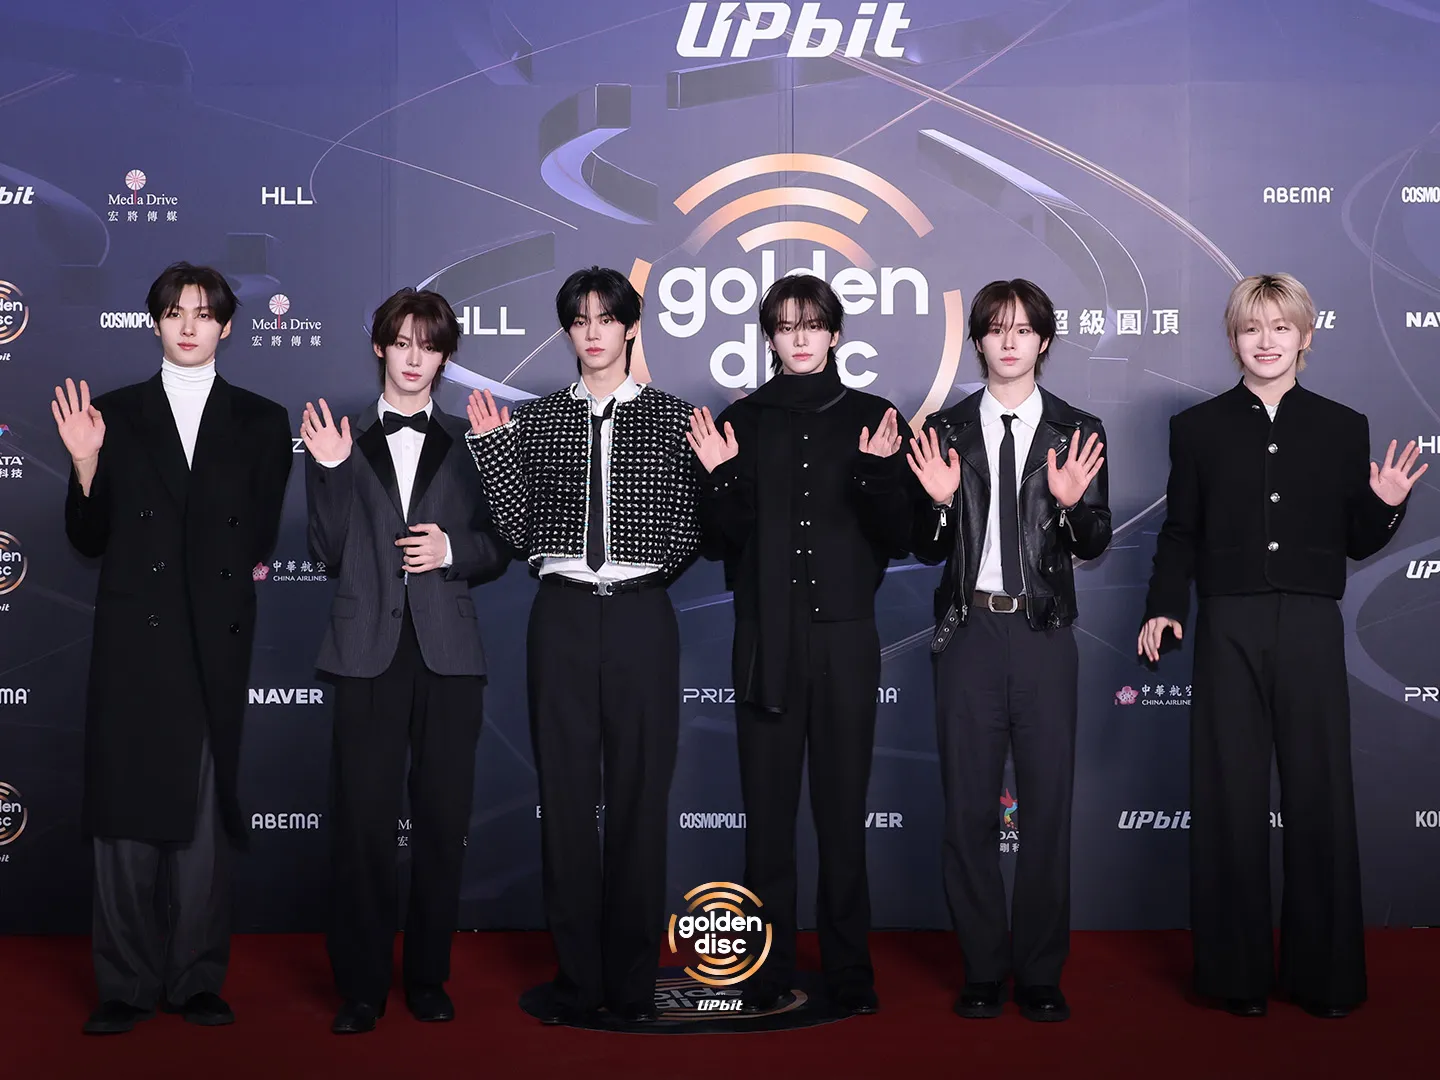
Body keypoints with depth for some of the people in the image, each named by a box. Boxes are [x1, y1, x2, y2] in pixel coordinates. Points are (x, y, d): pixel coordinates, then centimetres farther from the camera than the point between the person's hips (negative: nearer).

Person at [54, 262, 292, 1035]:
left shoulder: (261, 422, 9)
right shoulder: (114, 414, 8)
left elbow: (260, 538, 11)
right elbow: (89, 540, 6)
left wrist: (238, 572, -4)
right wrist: (84, 464, -7)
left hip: (216, 643, 0)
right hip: (133, 637, 0)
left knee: (207, 812, 4)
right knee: (126, 812, 0)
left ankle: (196, 979, 14)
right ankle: (125, 986, 9)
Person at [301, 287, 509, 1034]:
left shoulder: (468, 441, 9)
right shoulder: (345, 439, 9)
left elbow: (498, 549, 10)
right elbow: (330, 552, 2)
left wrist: (452, 550, -9)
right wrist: (330, 470, -10)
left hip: (447, 652, 1)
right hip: (371, 650, -1)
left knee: (442, 820, 6)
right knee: (361, 821, -1)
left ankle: (428, 976, 19)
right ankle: (361, 987, 11)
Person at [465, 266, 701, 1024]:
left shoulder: (670, 417, 7)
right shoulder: (535, 420, 10)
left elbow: (691, 529, 7)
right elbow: (519, 530, 5)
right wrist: (492, 446, -1)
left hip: (641, 615, -1)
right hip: (562, 616, 1)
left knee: (640, 796, 2)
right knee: (566, 796, 3)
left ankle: (633, 981, 13)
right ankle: (576, 977, 14)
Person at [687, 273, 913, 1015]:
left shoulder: (872, 420, 6)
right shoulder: (740, 423, 8)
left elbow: (899, 539, 2)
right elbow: (718, 544, 4)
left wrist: (877, 474, -13)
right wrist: (721, 478, -11)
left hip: (846, 638, 0)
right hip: (767, 640, 1)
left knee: (843, 810, 2)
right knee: (767, 813, 2)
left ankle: (850, 974, 12)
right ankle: (767, 974, 11)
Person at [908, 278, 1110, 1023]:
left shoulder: (1078, 433, 5)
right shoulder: (944, 431, 6)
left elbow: (1094, 547, 2)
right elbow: (927, 550, 6)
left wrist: (1073, 503, -17)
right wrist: (939, 501, -13)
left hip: (1043, 634, 0)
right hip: (969, 632, 0)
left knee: (1048, 803, 3)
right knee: (969, 806, 5)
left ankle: (1040, 974, 16)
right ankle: (982, 971, 17)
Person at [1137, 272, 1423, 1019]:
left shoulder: (1344, 428, 8)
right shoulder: (1196, 427, 8)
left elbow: (1358, 543, 10)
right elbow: (1180, 532, 7)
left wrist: (1386, 506, -10)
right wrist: (1164, 609, -6)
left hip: (1311, 632, 0)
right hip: (1227, 632, 0)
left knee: (1319, 797, 3)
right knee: (1229, 802, 3)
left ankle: (1324, 975, 16)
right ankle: (1236, 975, 14)